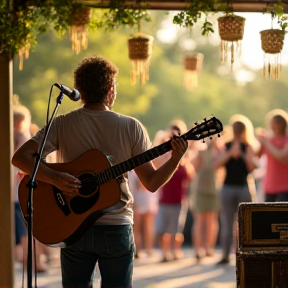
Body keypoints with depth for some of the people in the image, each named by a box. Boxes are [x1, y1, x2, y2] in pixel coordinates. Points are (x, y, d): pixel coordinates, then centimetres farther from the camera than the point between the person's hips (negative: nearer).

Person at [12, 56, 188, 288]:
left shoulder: (62, 125, -2)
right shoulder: (131, 127, -3)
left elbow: (20, 158, -11)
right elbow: (151, 182, -2)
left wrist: (56, 178, -17)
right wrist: (176, 159, -2)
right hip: (116, 229, -1)